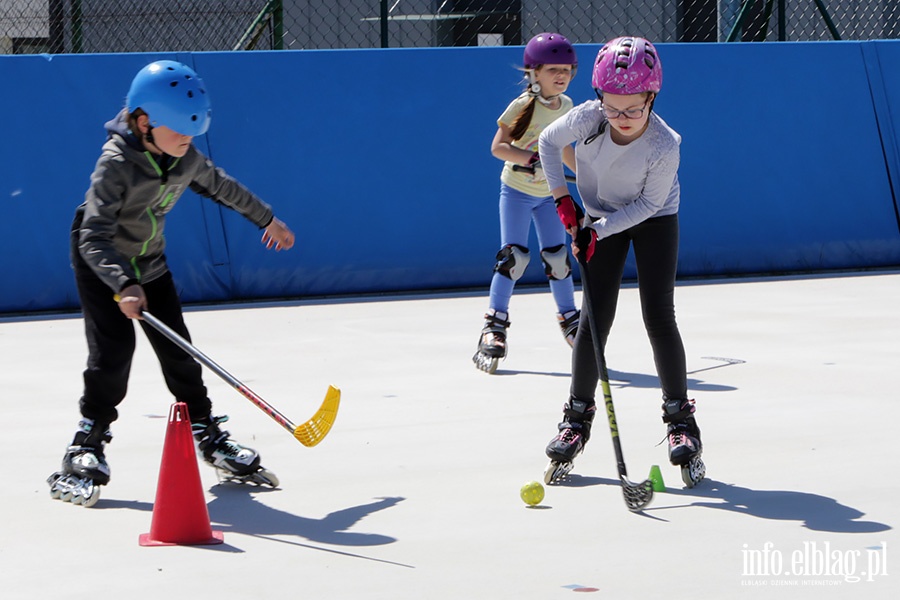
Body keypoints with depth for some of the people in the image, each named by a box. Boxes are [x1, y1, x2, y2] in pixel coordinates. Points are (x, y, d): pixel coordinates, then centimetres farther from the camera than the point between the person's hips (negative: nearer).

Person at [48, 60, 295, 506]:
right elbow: (95, 237, -35)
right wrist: (121, 286, -50)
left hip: (150, 262, 6)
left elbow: (221, 187, 14)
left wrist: (266, 219, 27)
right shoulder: (116, 164, -30)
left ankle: (209, 436, 18)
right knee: (112, 351, -17)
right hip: (102, 266, -6)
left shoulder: (186, 159, -9)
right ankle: (86, 450, -5)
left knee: (177, 349, 5)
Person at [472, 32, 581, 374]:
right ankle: (495, 324, -6)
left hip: (548, 192, 5)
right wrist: (532, 158, -32)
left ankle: (569, 319, 19)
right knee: (514, 256, -11)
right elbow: (498, 146, -20)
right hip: (517, 190, -5)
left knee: (557, 256, 5)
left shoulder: (566, 106, 2)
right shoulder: (524, 106, -16)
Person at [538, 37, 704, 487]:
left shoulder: (664, 146, -32)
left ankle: (679, 417, 0)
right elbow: (548, 141, -5)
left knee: (659, 318, -11)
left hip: (653, 220, -2)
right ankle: (578, 416, 9)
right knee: (595, 319, -3)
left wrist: (600, 231, -26)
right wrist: (562, 197, -10)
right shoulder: (588, 117, -25)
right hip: (600, 220, 2)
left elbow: (649, 203, -21)